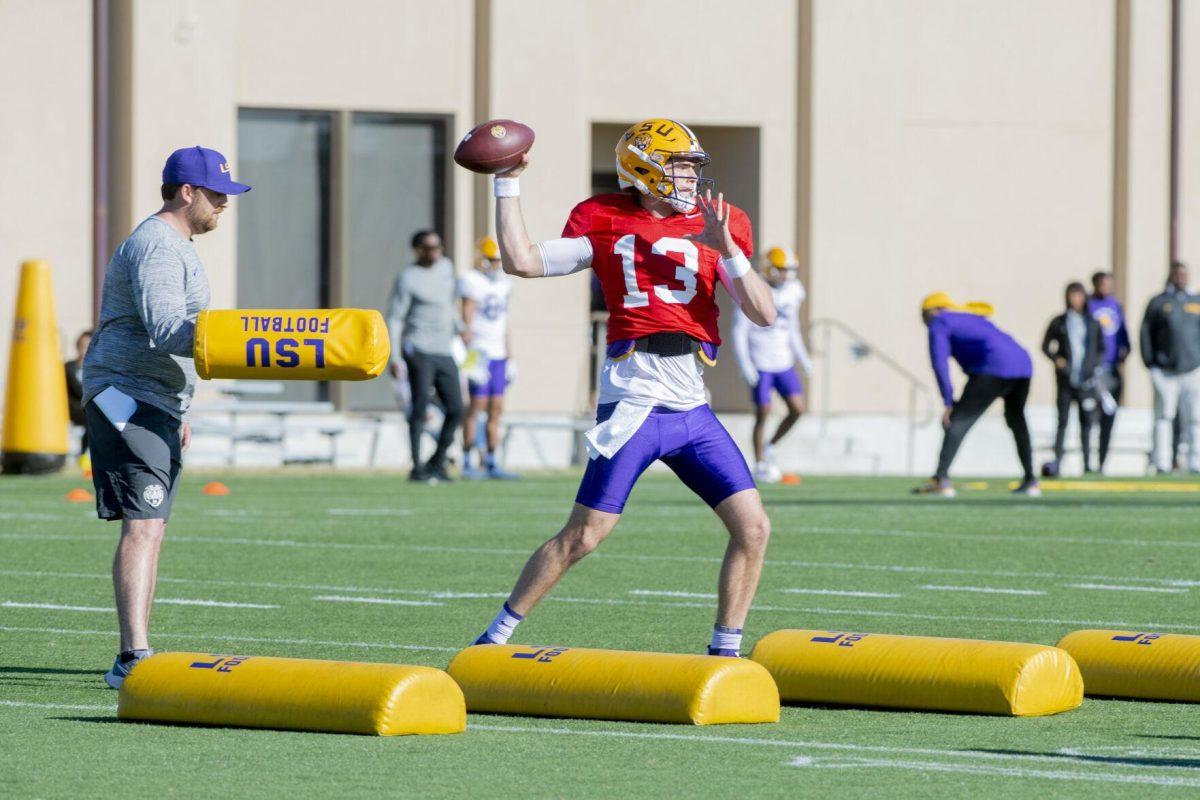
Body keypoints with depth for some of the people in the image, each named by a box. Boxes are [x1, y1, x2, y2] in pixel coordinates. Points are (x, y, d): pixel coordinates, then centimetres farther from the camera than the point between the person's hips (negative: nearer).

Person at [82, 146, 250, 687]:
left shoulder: (174, 246, 21)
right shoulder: (157, 246, -14)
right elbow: (167, 332, -27)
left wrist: (176, 413, 30)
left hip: (156, 407, 11)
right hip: (128, 400, -11)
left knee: (149, 529, 13)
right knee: (143, 525, -20)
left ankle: (135, 661, 19)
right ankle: (133, 657, -28)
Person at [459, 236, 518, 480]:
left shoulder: (502, 283, 15)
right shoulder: (472, 281, -7)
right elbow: (467, 319, -12)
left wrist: (508, 356, 19)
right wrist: (470, 353, -17)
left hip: (498, 354, 7)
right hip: (479, 352, -7)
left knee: (497, 408, 5)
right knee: (478, 404, -9)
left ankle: (491, 463, 9)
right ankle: (468, 462, -5)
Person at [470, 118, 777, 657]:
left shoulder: (714, 227, 11)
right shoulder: (606, 224, 5)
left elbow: (764, 314, 3)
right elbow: (523, 262, -2)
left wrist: (725, 248, -9)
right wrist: (507, 183, 0)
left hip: (692, 406, 4)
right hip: (634, 398, -4)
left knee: (753, 528, -1)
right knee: (583, 535, -6)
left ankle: (724, 652, 10)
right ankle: (495, 638, 6)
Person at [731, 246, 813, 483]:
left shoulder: (793, 292, 5)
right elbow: (739, 331, -12)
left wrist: (802, 357, 15)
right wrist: (745, 365, -17)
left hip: (784, 363, 6)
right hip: (760, 364, -6)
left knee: (797, 409, -2)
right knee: (763, 414, -3)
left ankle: (769, 448, 17)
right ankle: (760, 465, 10)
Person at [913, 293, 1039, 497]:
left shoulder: (939, 323, 9)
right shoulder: (974, 318, 34)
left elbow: (939, 362, -4)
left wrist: (948, 402, -8)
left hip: (994, 369, -8)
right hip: (1024, 365, 8)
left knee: (958, 419, -9)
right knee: (1016, 420, 29)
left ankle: (941, 479, -25)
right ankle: (1031, 481, 33)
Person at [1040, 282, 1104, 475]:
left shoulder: (1093, 324, 9)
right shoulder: (1059, 323, 6)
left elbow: (1101, 349, 15)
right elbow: (1046, 345, 11)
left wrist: (1097, 368, -2)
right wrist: (1057, 359, -7)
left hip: (1086, 379, 1)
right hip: (1066, 379, -1)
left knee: (1087, 421, 2)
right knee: (1063, 420, -8)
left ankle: (1087, 463, 6)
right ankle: (1056, 460, -11)